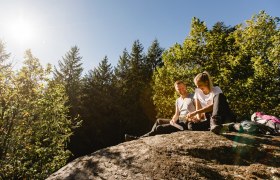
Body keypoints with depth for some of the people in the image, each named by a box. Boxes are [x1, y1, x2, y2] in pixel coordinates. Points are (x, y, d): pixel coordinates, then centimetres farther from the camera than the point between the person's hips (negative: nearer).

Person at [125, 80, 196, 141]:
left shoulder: (192, 97, -3)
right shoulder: (178, 100, 17)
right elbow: (176, 114, 12)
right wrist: (173, 120, -9)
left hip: (187, 123, -8)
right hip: (179, 121, 8)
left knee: (159, 128, -17)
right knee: (159, 121, -3)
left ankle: (138, 139, -8)